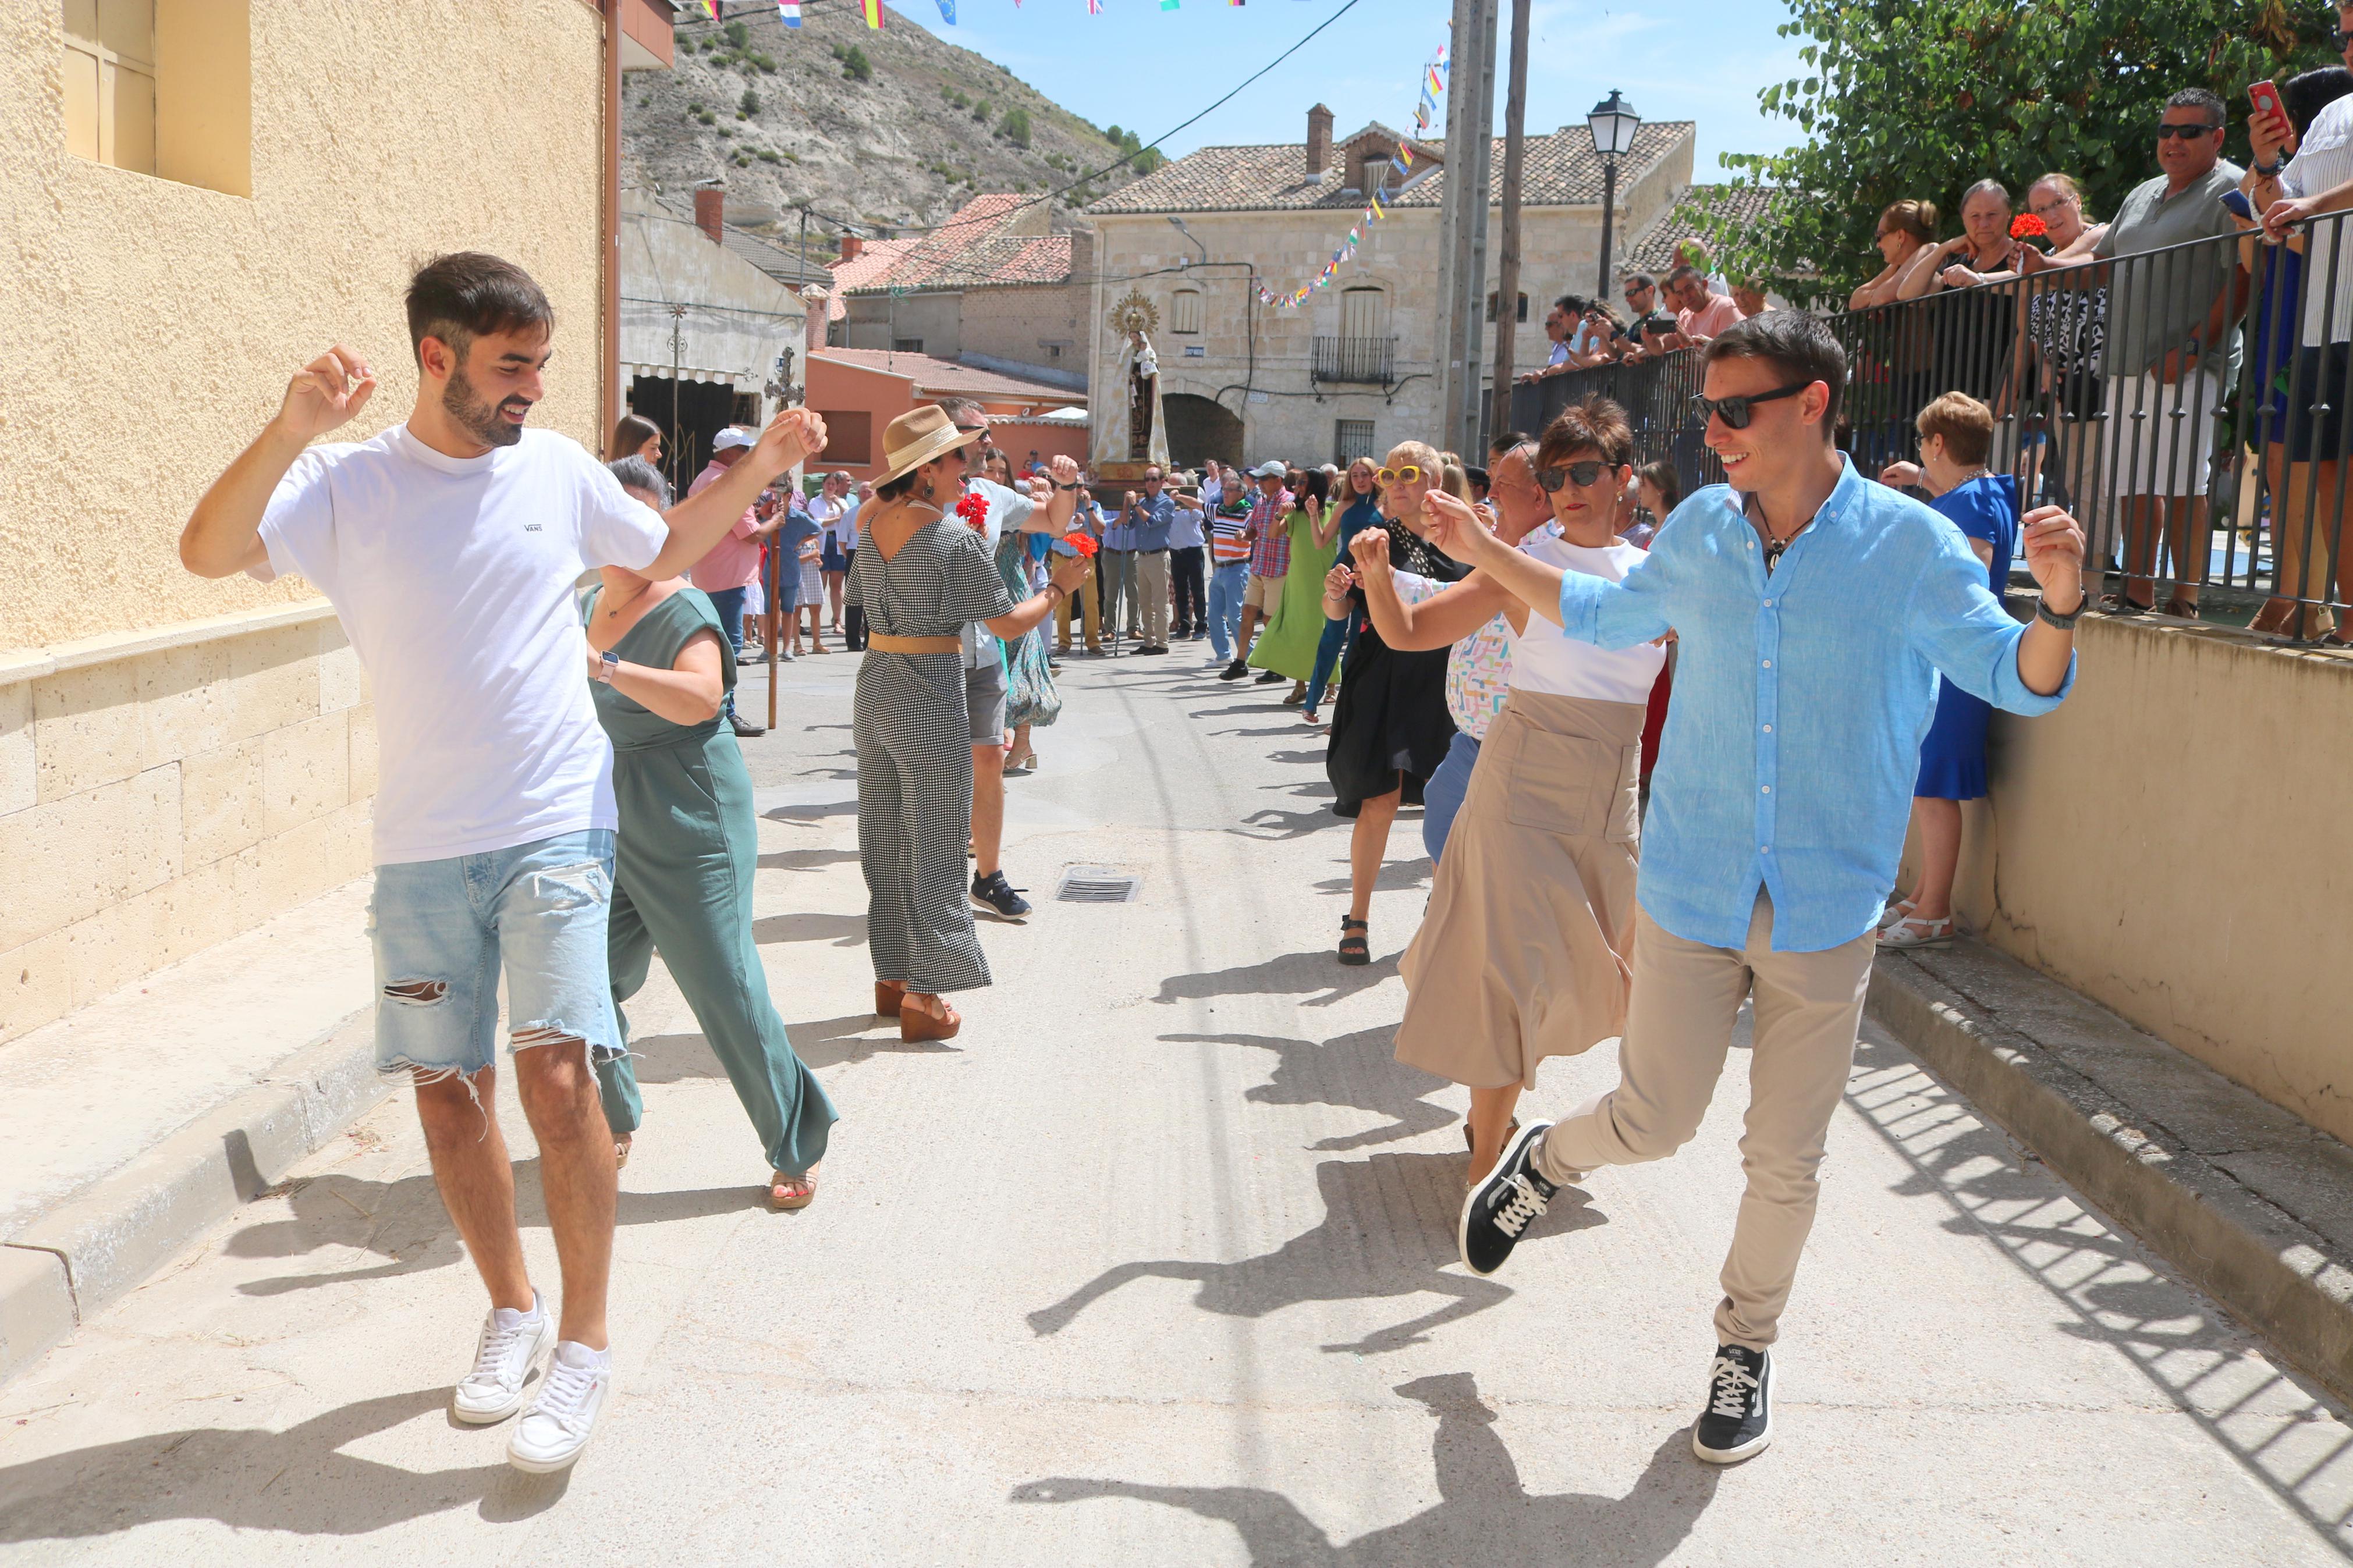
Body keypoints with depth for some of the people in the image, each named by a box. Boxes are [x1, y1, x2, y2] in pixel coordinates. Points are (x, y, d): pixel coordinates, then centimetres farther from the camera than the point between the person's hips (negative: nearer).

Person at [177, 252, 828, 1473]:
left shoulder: (558, 469, 4)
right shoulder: (349, 483, -2)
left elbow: (666, 553, 21)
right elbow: (208, 552, -19)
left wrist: (759, 466, 8)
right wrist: (293, 428, -33)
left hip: (556, 830, -1)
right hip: (422, 849, 1)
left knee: (554, 1074, -14)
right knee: (446, 1087, 9)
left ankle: (584, 1341, 0)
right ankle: (511, 1311, 29)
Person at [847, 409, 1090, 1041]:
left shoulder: (875, 524, 6)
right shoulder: (956, 538, -16)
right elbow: (1008, 623, -12)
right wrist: (1059, 587, 6)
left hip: (874, 689, 7)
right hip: (930, 697, -7)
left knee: (885, 841, 15)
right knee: (933, 846, 1)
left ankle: (892, 977, 26)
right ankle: (923, 999, 7)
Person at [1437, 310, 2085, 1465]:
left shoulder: (1909, 545, -8)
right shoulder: (1699, 529, 1)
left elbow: (2021, 680, -7)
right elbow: (1607, 616, 19)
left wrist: (2059, 604, -27)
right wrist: (1490, 557, 15)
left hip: (1826, 911, -1)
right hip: (1690, 890, 1)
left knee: (1786, 1159, 10)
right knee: (1654, 1123, 3)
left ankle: (1746, 1346, 33)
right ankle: (1543, 1159, 37)